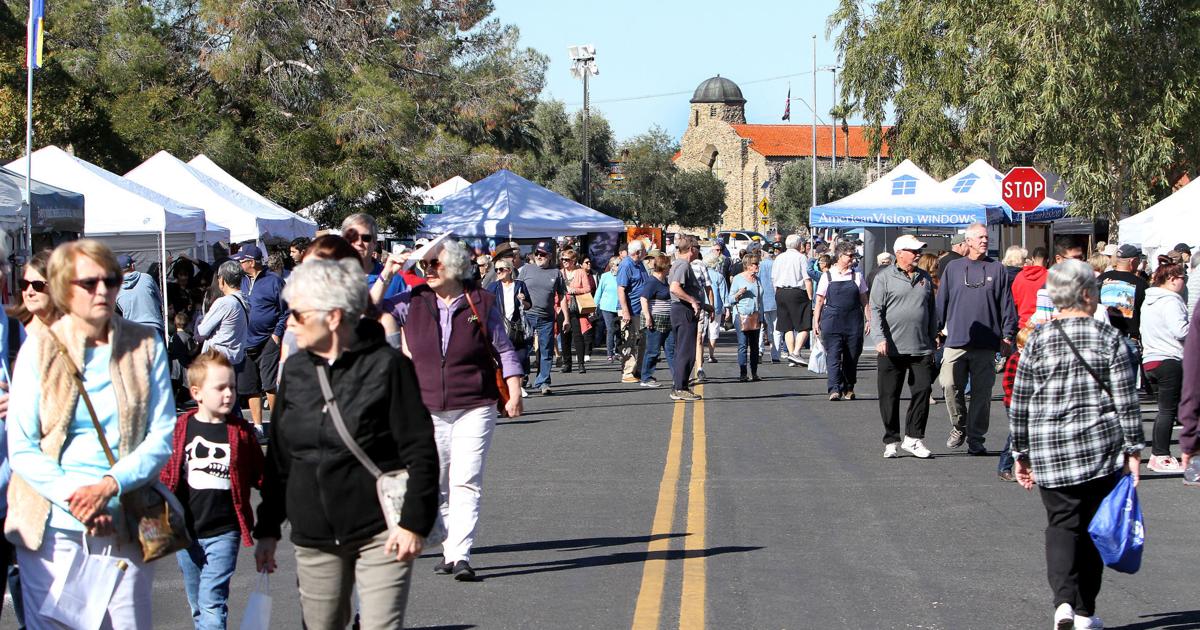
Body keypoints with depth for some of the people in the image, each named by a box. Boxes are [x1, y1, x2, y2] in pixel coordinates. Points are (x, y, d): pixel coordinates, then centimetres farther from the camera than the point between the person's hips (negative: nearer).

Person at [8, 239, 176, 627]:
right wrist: (72, 496, -16)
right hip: (52, 526, -1)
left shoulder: (146, 346, 5)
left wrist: (109, 485, -13)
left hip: (124, 524, 1)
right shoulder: (39, 351, 1)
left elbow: (162, 436, 2)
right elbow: (20, 448, -2)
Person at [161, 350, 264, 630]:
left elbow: (260, 476, 5)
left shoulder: (241, 432, -1)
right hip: (185, 532, 3)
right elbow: (166, 476, 5)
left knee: (212, 603, -11)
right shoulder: (181, 428, 0)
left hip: (223, 533, -3)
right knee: (197, 606, 15)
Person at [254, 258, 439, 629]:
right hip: (313, 537, 6)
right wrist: (267, 529, 14)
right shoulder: (296, 370, 8)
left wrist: (414, 522, -15)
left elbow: (420, 451, -9)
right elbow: (279, 456, 14)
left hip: (379, 533, -5)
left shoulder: (387, 366, -9)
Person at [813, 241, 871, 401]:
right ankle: (834, 389, -17)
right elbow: (820, 300, 7)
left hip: (853, 322, 2)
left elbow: (864, 301, 12)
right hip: (832, 321, -2)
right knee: (833, 357, -11)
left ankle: (848, 389, 18)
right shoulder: (828, 276, 5)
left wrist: (868, 320, 5)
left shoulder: (857, 276, 9)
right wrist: (816, 321, 3)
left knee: (851, 358, 6)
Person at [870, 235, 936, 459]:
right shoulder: (885, 278, 1)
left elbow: (932, 312, 21)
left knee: (922, 391, -5)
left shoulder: (925, 279, 15)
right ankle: (892, 441, 11)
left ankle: (914, 438, 5)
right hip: (892, 349, -3)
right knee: (889, 396, 2)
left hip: (921, 349, 3)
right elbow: (875, 310, -4)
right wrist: (880, 338, -15)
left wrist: (933, 339, 19)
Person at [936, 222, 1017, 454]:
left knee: (981, 392, 1)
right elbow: (941, 302, 12)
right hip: (956, 340, 1)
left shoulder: (996, 269, 6)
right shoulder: (953, 268, 9)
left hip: (986, 344, -1)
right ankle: (959, 427, 15)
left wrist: (1008, 335, 1)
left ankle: (976, 438, 10)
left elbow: (1006, 304, 6)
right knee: (950, 385, -7)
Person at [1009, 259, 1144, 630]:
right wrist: (1133, 450, 2)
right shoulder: (1109, 339, -3)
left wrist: (1021, 453, 12)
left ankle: (1064, 599, -17)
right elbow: (1127, 401, -5)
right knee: (1093, 527, 11)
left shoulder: (1038, 341, 0)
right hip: (1100, 448, 0)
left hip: (1049, 452, 0)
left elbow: (1019, 404, 3)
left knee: (1061, 525, 5)